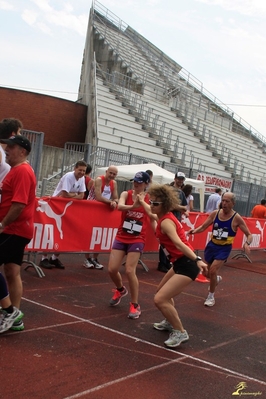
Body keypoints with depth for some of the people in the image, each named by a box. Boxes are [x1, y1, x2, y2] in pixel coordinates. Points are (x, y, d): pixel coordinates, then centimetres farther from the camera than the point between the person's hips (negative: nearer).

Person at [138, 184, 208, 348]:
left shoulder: (166, 222, -18)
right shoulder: (165, 216, 9)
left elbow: (179, 243, -34)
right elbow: (150, 211, 35)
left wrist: (197, 259, -44)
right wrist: (141, 201, 47)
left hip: (187, 264, -11)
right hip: (181, 262, 11)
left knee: (160, 299, -15)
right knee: (163, 290, 29)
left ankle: (180, 332, -1)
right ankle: (170, 322, 48)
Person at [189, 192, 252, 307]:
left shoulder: (236, 218, -14)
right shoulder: (215, 213, -6)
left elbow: (249, 234, -8)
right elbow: (203, 227, 1)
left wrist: (247, 243, -30)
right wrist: (195, 230, -21)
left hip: (224, 248, -4)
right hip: (212, 245, 4)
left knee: (213, 270, -19)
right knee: (207, 272, 15)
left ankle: (211, 296, 4)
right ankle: (216, 279, 53)